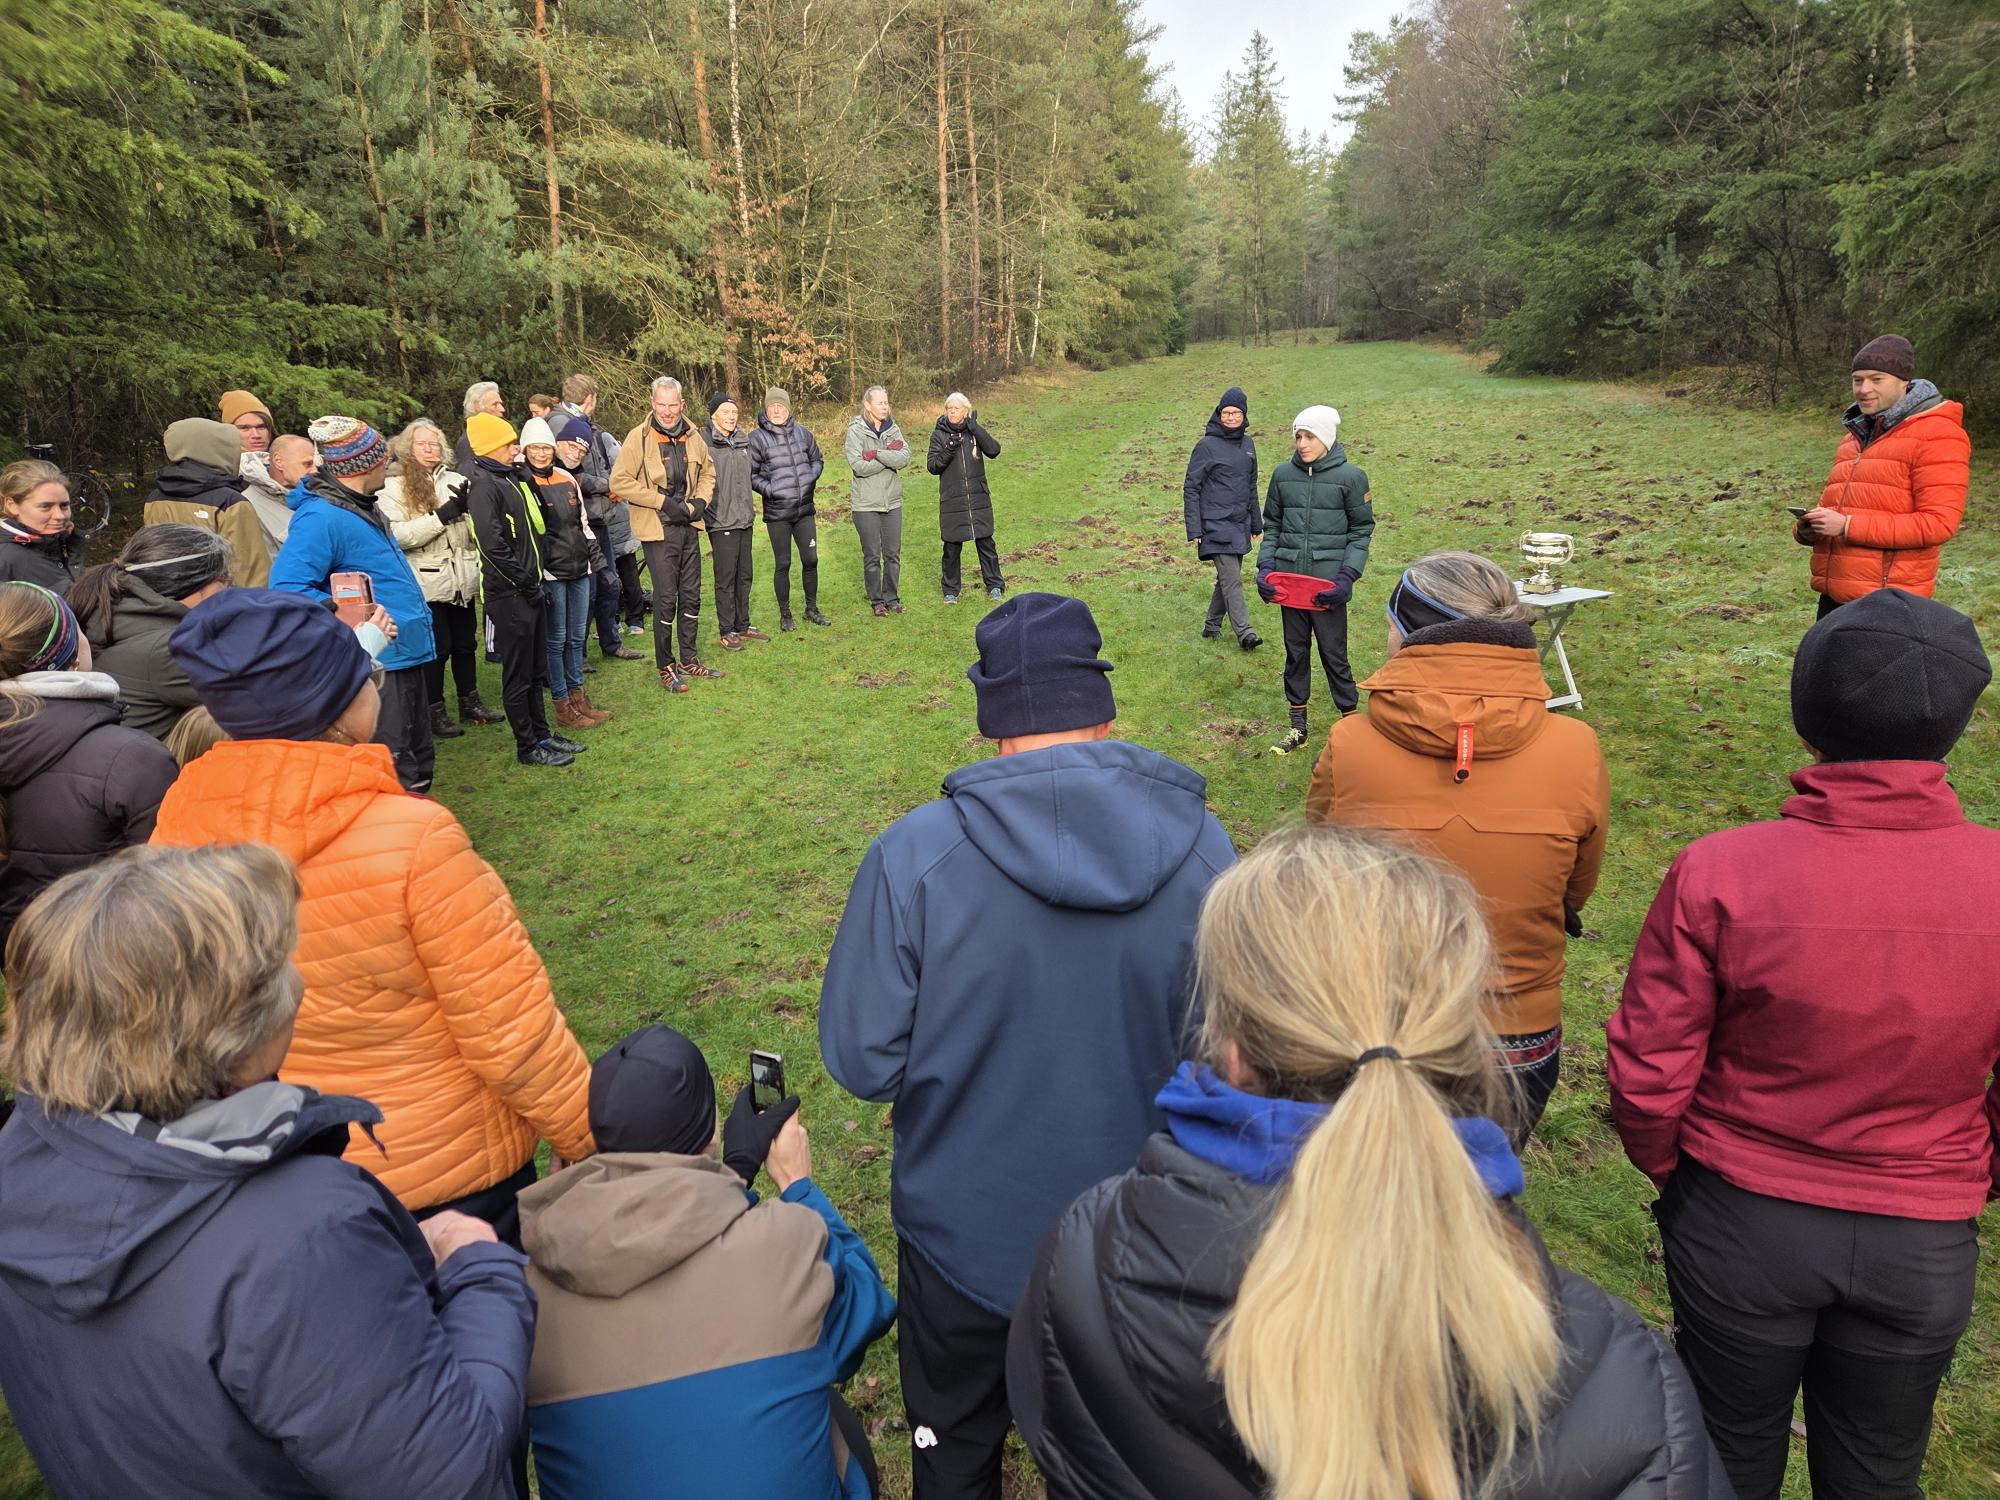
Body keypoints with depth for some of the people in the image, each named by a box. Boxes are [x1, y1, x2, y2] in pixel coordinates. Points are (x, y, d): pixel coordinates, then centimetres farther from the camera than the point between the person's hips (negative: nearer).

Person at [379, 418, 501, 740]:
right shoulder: (394, 487, -4)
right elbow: (396, 535, -17)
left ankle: (469, 702, 30)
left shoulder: (455, 480, 7)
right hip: (427, 581, -4)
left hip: (462, 578, 4)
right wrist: (442, 516, -20)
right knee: (436, 647, 3)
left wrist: (470, 506, -13)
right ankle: (435, 711, 16)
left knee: (465, 642, 15)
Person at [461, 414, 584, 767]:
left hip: (529, 590, 9)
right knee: (518, 675, 1)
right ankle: (528, 747, 10)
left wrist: (537, 578, 13)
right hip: (508, 595, -9)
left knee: (536, 670, 16)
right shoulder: (483, 485, -15)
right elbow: (493, 545, -23)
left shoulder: (512, 478, 14)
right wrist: (527, 585, -18)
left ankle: (541, 734, 27)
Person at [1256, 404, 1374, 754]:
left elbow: (1361, 531, -1)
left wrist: (1347, 575, -13)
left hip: (1328, 583, -4)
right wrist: (1265, 565, -1)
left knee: (1334, 654, 1)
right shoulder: (1284, 473, 5)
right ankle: (1298, 726, 23)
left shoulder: (1350, 476, -5)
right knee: (1296, 652, 12)